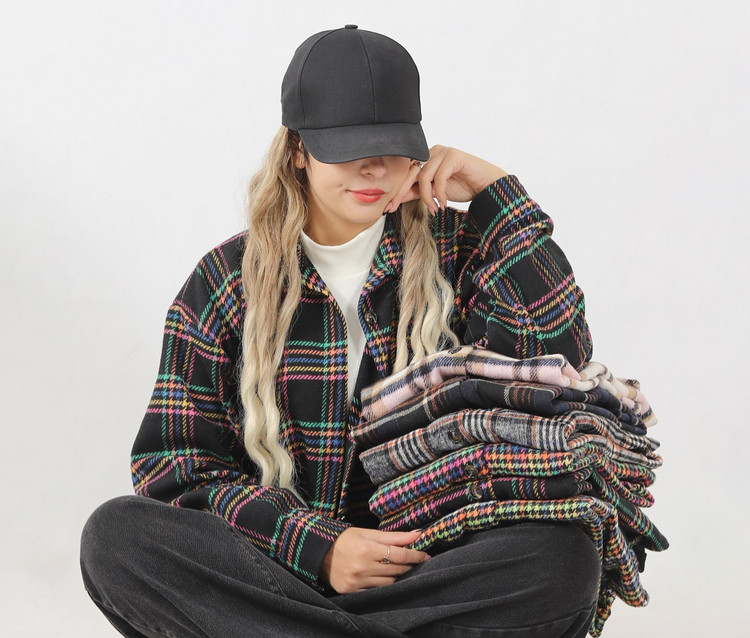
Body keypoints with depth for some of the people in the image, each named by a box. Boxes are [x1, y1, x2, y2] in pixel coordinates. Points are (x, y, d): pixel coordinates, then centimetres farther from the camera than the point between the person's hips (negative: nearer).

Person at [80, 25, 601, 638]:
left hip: (429, 563, 0)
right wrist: (316, 547, -15)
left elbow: (559, 361, -9)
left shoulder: (455, 251, 6)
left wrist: (495, 192, -6)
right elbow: (177, 465, 0)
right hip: (276, 561, 0)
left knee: (564, 558, -30)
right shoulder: (229, 281, 4)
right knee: (115, 533, -26)